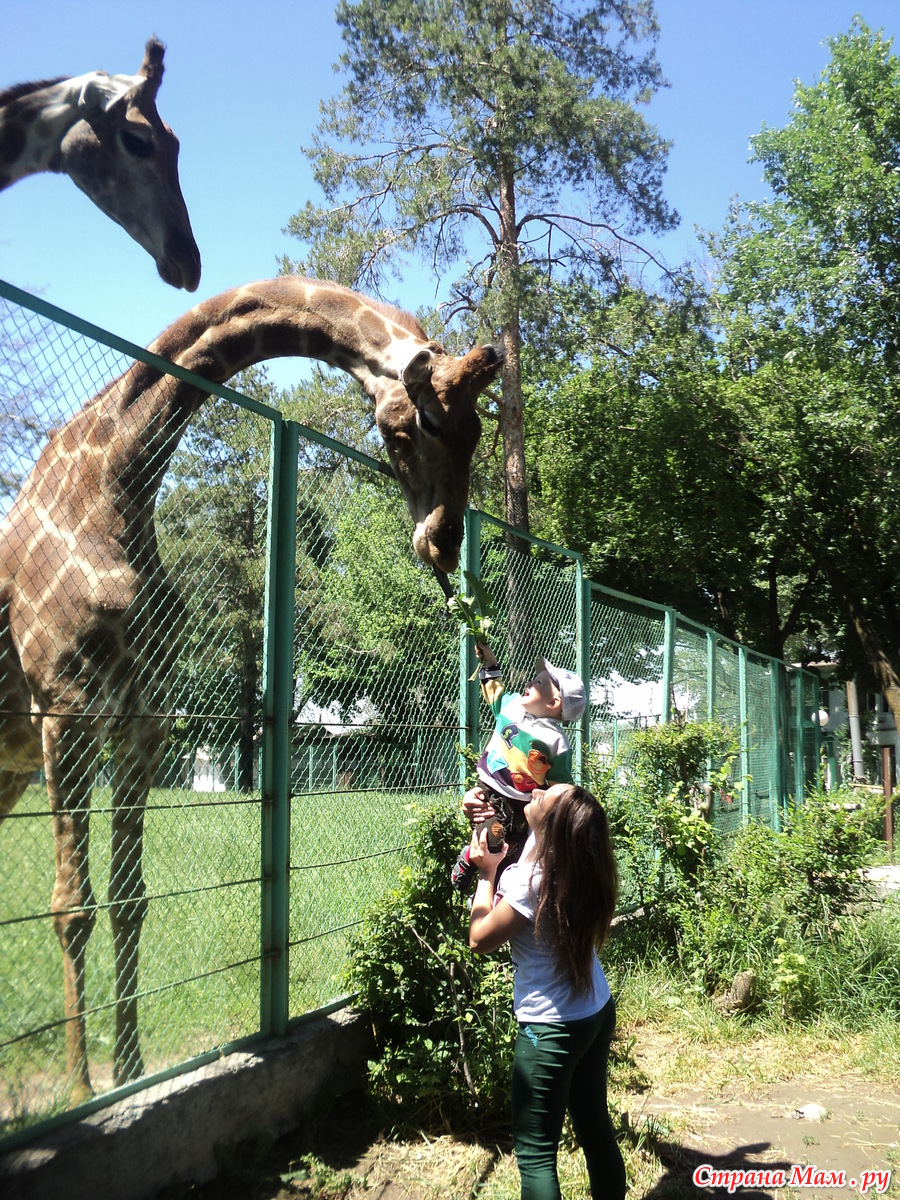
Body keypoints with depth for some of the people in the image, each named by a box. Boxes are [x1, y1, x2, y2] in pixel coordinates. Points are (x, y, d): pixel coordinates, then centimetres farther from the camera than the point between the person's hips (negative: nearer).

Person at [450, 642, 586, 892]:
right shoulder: (512, 703, 0)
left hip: (515, 808, -5)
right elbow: (495, 693, 26)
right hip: (485, 794, 5)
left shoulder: (555, 741, -19)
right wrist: (489, 662, 23)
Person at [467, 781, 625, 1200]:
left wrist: (486, 873, -7)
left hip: (552, 1029, -8)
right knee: (595, 1127, 21)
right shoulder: (576, 859, -6)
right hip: (598, 1013, 8)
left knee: (535, 1152, 4)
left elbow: (480, 939, -14)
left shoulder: (533, 880, -28)